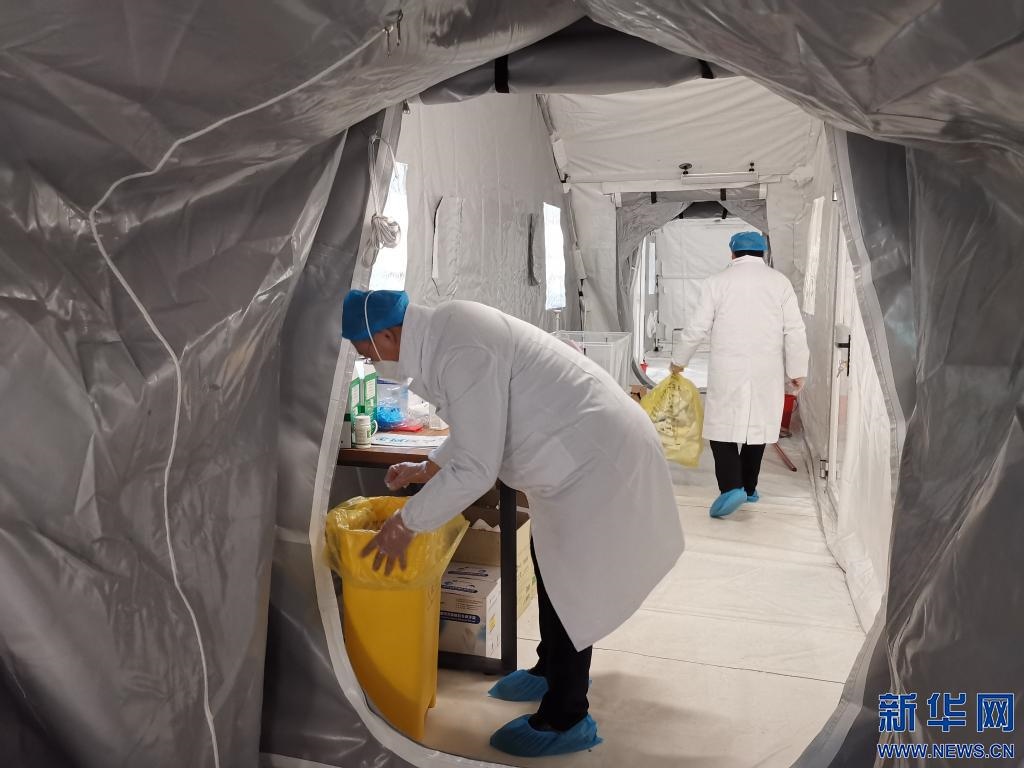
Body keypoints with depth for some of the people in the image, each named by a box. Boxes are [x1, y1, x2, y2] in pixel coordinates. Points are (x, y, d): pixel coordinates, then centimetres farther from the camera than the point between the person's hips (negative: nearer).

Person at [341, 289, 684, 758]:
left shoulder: (460, 351, -28)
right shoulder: (447, 329, 3)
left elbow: (475, 469, -26)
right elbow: (478, 425, 18)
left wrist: (404, 524, -15)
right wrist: (426, 468, 20)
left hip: (597, 459, -11)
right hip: (588, 443, 11)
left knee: (570, 586, 2)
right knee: (552, 567, 24)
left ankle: (564, 721, 21)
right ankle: (553, 670, 46)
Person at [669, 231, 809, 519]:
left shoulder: (718, 281, 0)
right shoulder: (779, 282, 4)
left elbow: (697, 328, 0)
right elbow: (795, 331, 1)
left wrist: (679, 360, 12)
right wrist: (797, 371, 7)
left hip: (727, 370, -2)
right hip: (766, 371, 3)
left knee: (722, 426, 2)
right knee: (757, 426, 13)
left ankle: (731, 487, -15)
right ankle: (748, 488, 23)